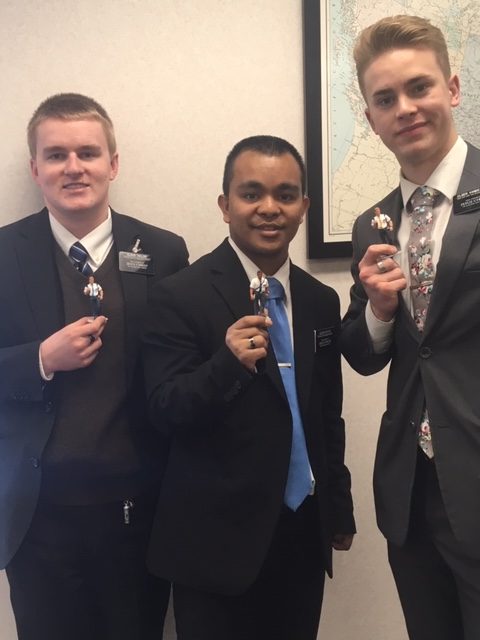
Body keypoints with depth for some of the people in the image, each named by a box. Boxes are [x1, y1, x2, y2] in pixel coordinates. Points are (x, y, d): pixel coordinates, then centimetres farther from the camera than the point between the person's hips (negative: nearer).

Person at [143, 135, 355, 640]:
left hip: (305, 530, 5)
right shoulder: (181, 296, -11)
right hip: (219, 536, -5)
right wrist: (228, 363, -30)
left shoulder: (321, 301, 6)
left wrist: (339, 508, 16)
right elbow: (164, 413, -13)